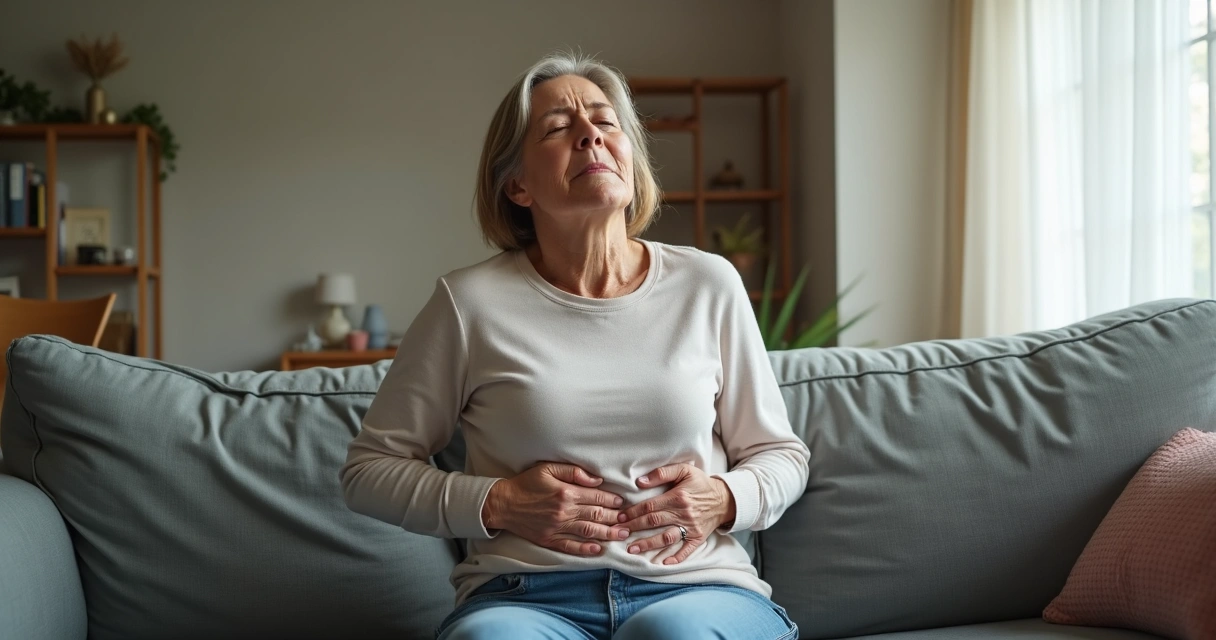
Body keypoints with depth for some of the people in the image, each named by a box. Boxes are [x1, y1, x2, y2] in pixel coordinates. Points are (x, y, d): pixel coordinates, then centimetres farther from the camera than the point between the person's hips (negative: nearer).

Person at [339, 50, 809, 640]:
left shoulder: (709, 285, 9)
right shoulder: (471, 302, 3)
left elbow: (782, 455, 19)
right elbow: (369, 469, 10)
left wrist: (724, 501, -4)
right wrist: (495, 504, -6)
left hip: (695, 591, 2)